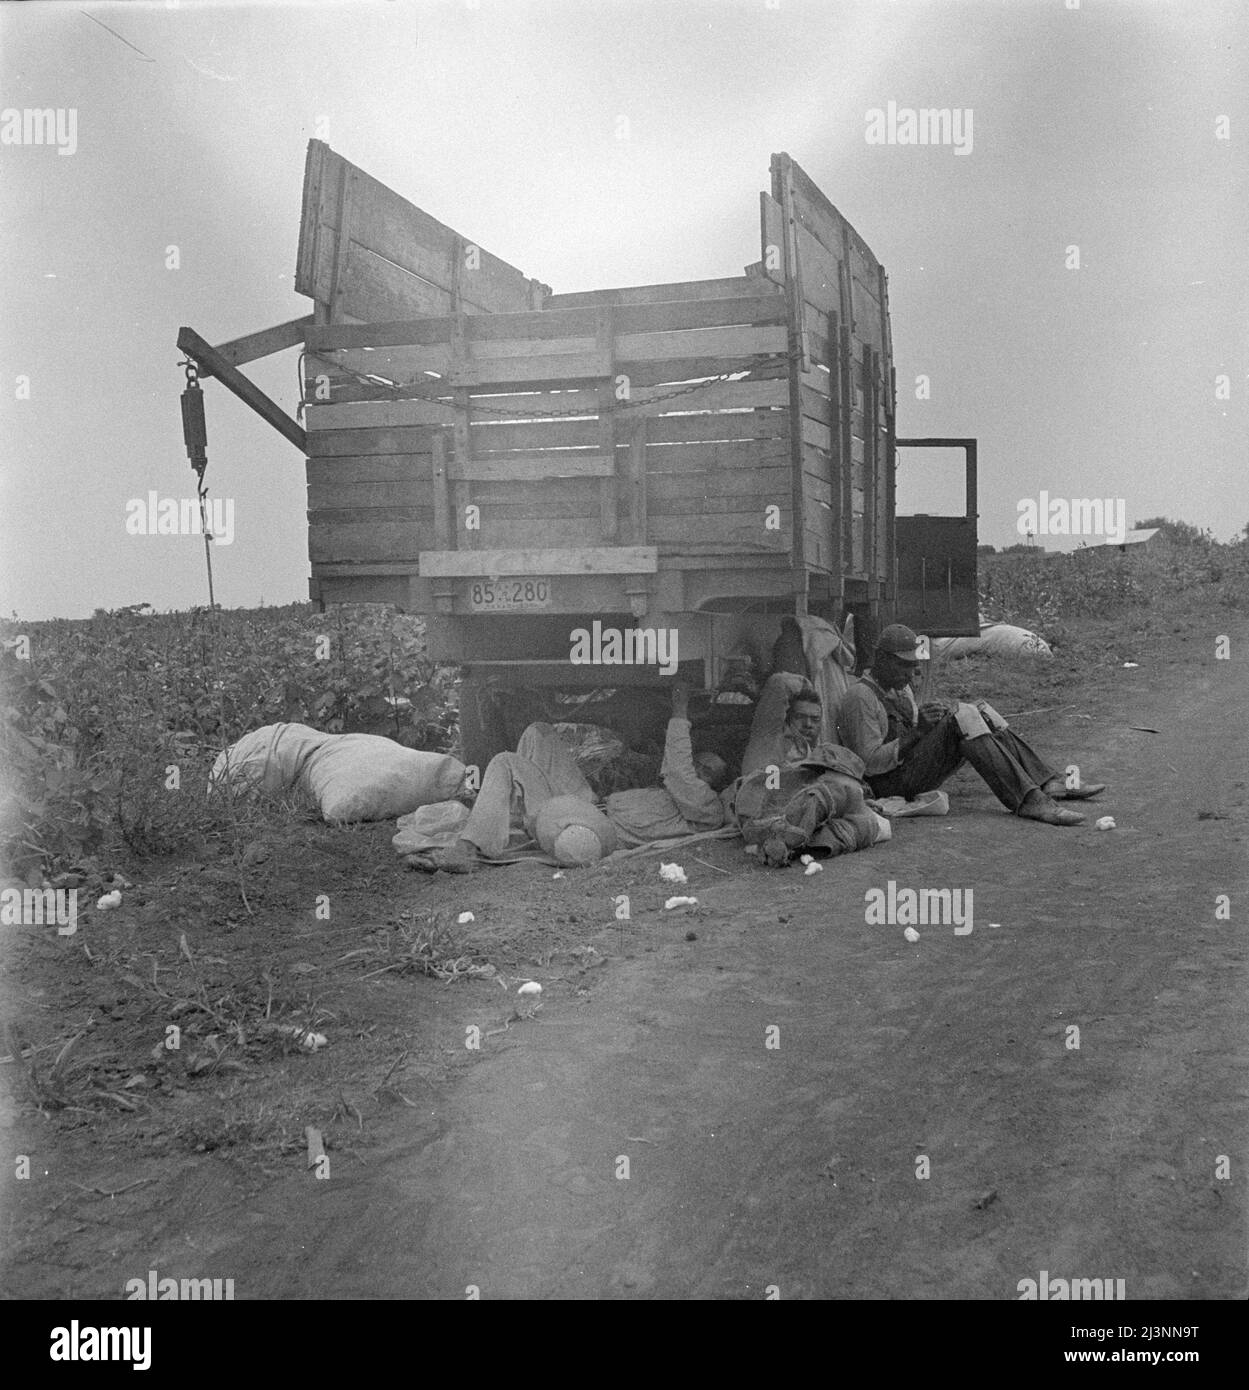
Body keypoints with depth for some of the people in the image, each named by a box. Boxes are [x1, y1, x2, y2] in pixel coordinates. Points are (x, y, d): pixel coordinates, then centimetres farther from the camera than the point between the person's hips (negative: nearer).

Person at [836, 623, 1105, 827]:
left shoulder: (899, 687, 15)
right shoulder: (860, 698, -15)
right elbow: (869, 762, -20)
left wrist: (938, 716, -4)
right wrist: (918, 731, -24)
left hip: (917, 771, 9)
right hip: (892, 783, -9)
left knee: (980, 716, -2)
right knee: (961, 718, -25)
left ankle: (1050, 785, -11)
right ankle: (1028, 801, -35)